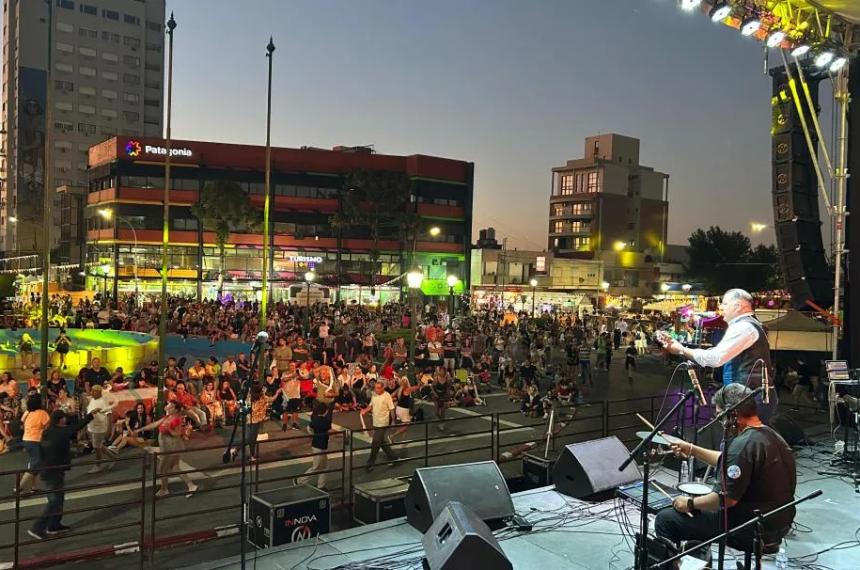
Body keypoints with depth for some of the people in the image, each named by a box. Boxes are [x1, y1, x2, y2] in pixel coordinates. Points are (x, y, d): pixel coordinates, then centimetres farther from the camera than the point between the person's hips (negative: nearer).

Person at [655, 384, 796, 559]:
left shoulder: (743, 444, -24)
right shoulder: (770, 435, 8)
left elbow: (727, 498, -26)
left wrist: (690, 503, -11)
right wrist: (692, 450, 18)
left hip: (753, 531, -10)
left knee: (665, 519, -6)